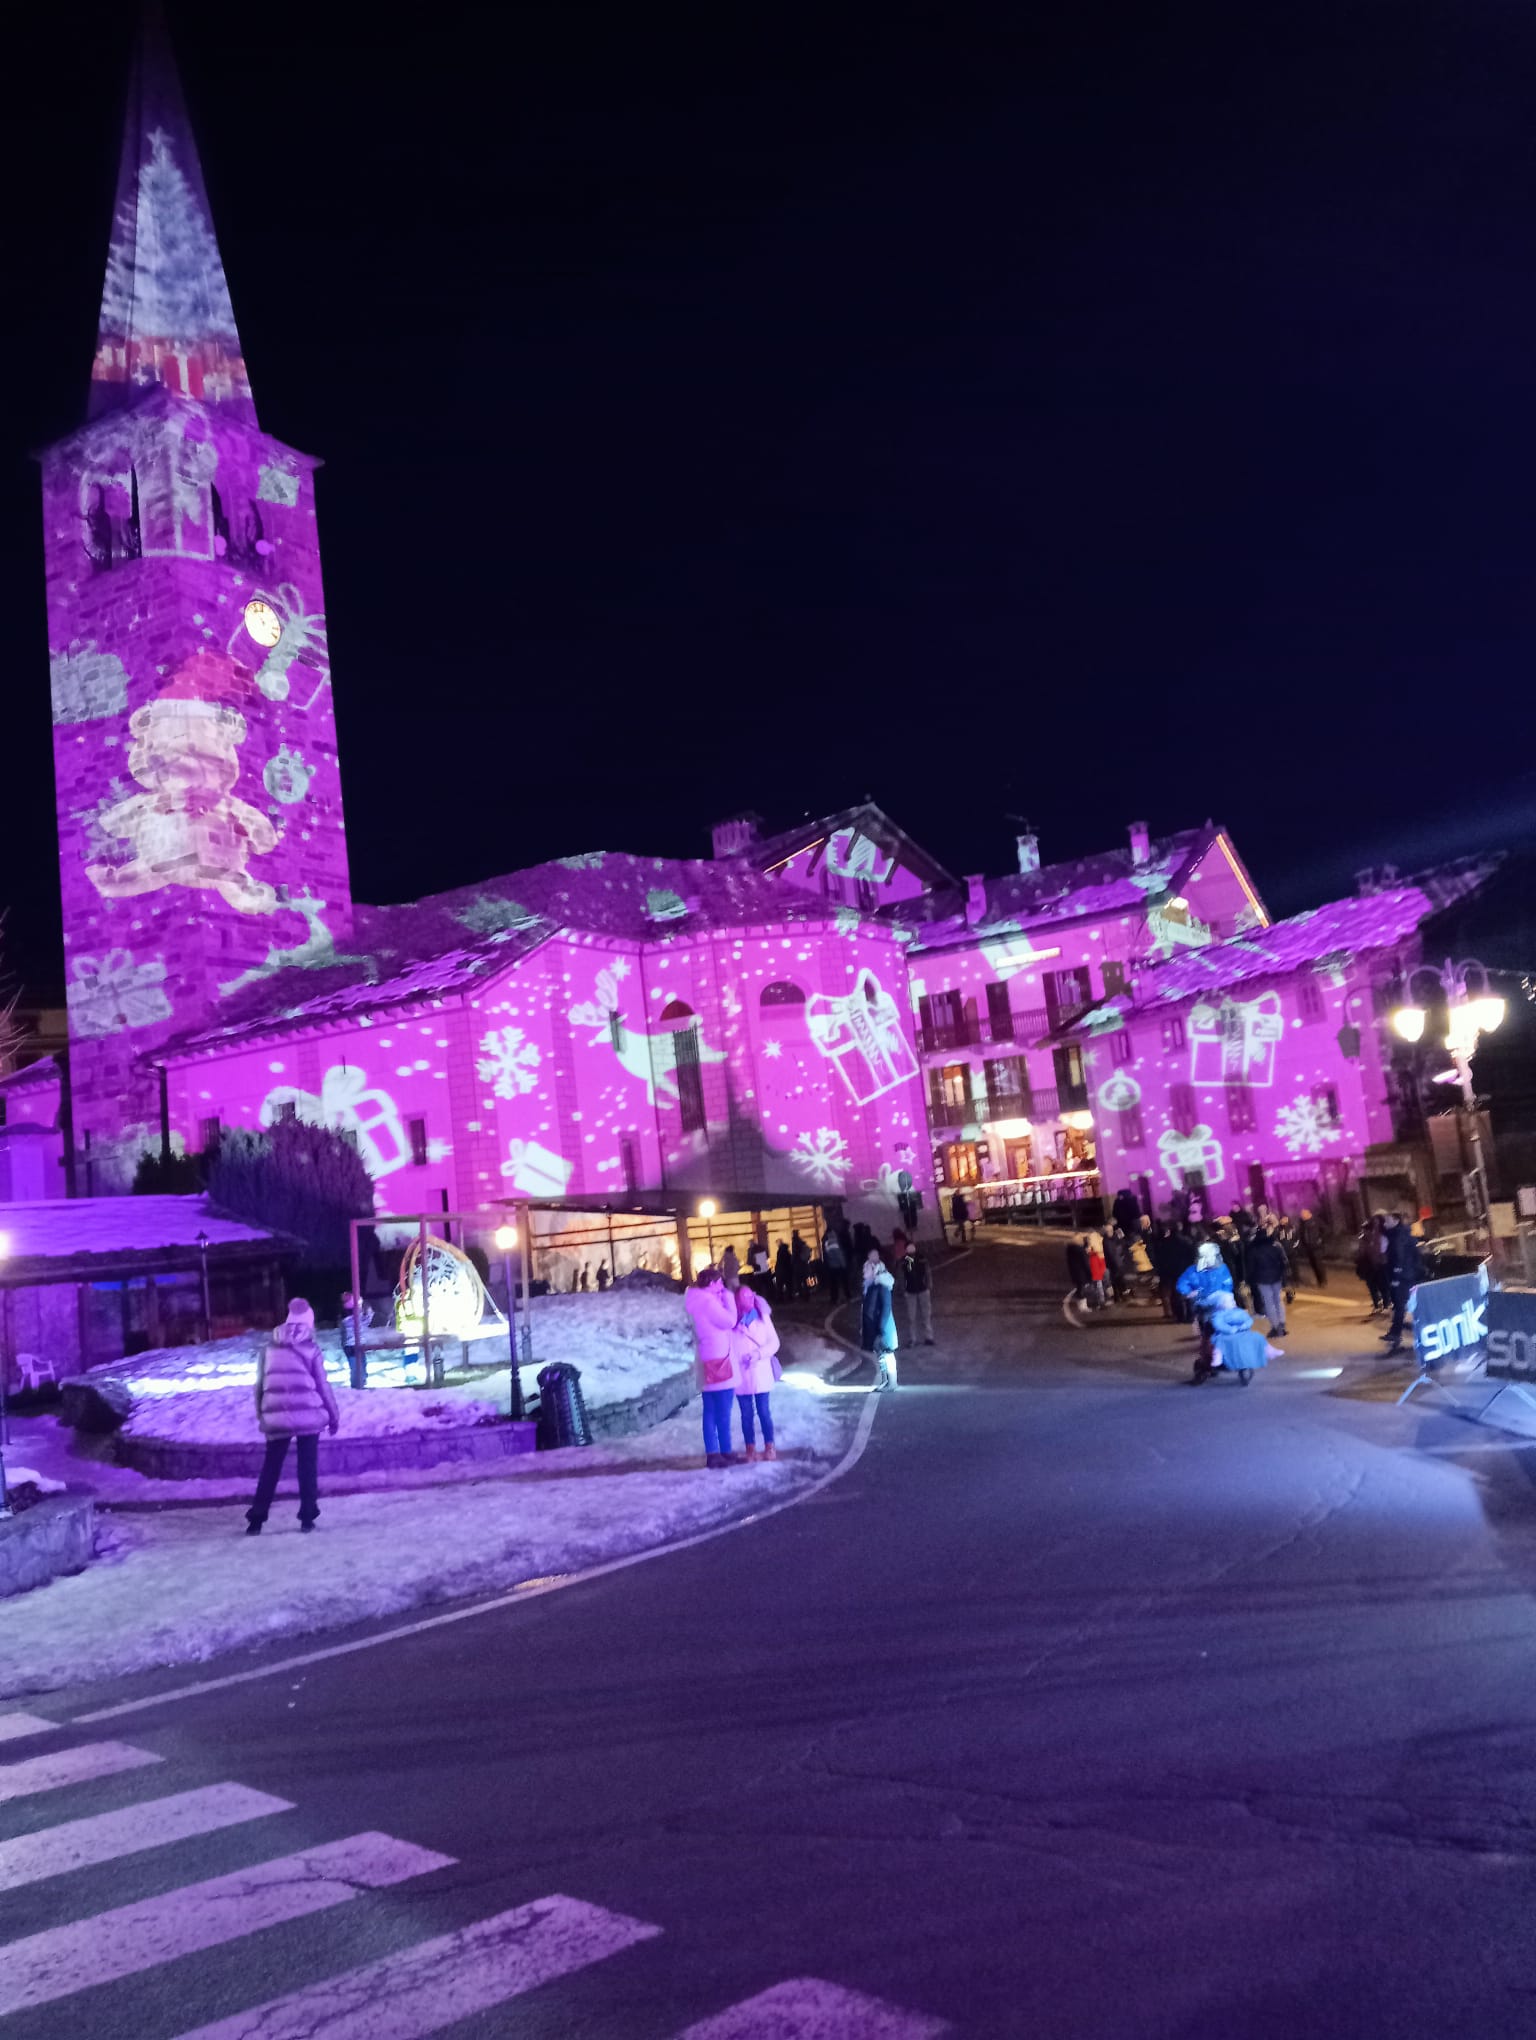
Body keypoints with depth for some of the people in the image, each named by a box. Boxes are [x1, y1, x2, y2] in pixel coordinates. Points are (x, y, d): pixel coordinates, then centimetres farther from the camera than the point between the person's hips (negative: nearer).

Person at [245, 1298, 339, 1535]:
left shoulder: (271, 1348, 9)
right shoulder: (311, 1348, 0)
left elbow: (259, 1384, 9)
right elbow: (323, 1385, 1)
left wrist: (261, 1414, 18)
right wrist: (334, 1416, 9)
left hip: (276, 1416, 3)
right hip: (308, 1415, -3)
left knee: (270, 1467, 12)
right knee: (307, 1467, 7)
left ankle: (256, 1519, 11)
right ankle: (307, 1517, 6)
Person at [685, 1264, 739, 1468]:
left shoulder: (699, 1301, 14)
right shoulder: (708, 1301, -15)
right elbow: (729, 1321, -13)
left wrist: (723, 1299, 11)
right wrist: (728, 1297, -2)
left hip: (707, 1364, 9)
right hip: (719, 1362, -9)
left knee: (711, 1411, 8)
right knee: (723, 1412, -3)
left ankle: (712, 1454, 9)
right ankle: (726, 1453, 0)